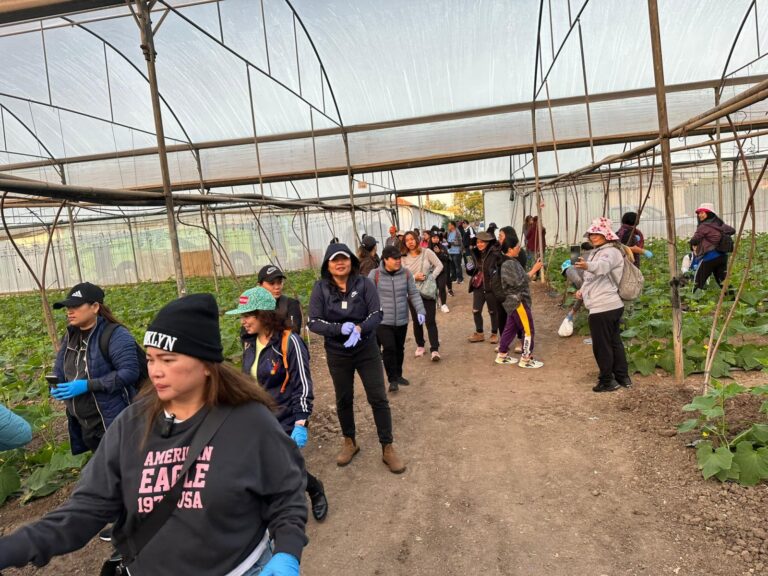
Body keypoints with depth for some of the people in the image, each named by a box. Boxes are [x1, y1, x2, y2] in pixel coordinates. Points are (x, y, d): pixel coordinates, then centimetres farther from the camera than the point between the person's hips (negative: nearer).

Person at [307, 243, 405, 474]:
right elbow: (313, 322, -13)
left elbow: (377, 315, -15)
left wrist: (359, 328, -34)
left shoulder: (364, 284, -11)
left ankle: (388, 448, 18)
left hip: (366, 350, -1)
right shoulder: (320, 288, -10)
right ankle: (349, 443, 39)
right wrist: (340, 328, -29)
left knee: (378, 398, 2)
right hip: (337, 354, 1)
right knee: (344, 400, 17)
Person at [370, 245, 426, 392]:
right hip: (382, 321, -3)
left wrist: (420, 310, -7)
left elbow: (414, 294, 3)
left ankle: (398, 375, 34)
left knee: (399, 349, 15)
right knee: (389, 348, -11)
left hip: (402, 320, 4)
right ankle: (393, 379, 5)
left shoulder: (406, 273, -2)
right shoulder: (375, 275, -10)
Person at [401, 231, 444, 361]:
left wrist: (431, 278, -14)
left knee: (430, 321, -6)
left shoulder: (426, 252, -5)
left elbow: (439, 265, -3)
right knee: (417, 321, 11)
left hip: (428, 291, -2)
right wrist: (414, 277, -17)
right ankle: (420, 345, 30)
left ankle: (435, 349, -4)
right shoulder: (404, 258, 0)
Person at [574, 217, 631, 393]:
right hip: (613, 305, 11)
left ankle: (607, 381, 11)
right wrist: (582, 290, 13)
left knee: (602, 346, 0)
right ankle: (623, 377, 28)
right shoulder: (598, 251, 18)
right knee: (615, 342, 18)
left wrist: (587, 265, -61)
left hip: (602, 307, -11)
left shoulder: (610, 251, -16)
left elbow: (602, 266, -41)